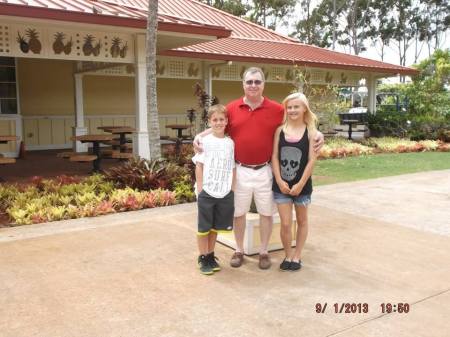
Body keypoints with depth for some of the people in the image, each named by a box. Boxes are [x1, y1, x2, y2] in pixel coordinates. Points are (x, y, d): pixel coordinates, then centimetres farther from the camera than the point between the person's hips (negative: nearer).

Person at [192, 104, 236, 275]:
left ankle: (211, 256, 27)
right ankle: (203, 258, 18)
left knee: (215, 226, 14)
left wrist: (232, 189, 4)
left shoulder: (230, 143, 5)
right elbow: (199, 166, -3)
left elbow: (233, 168, 8)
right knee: (204, 227, 6)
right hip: (207, 191, -3)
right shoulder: (204, 141, -3)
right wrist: (200, 189, -7)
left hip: (225, 192, 3)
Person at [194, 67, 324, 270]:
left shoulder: (277, 110, -2)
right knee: (238, 212, 12)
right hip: (240, 171, 1)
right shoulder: (232, 108, 0)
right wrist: (199, 136, -3)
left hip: (265, 171, 0)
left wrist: (317, 134, -8)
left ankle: (264, 252, 28)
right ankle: (239, 251, 29)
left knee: (266, 212, 11)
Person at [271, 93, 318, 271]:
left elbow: (312, 160, -8)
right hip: (281, 185, 1)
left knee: (302, 221, 13)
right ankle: (288, 255, 21)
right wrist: (279, 181, -11)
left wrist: (300, 184, -13)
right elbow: (275, 157, -2)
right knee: (285, 224, 2)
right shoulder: (280, 130, 0)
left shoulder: (310, 132, -4)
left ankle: (297, 256, 28)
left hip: (302, 185, 0)